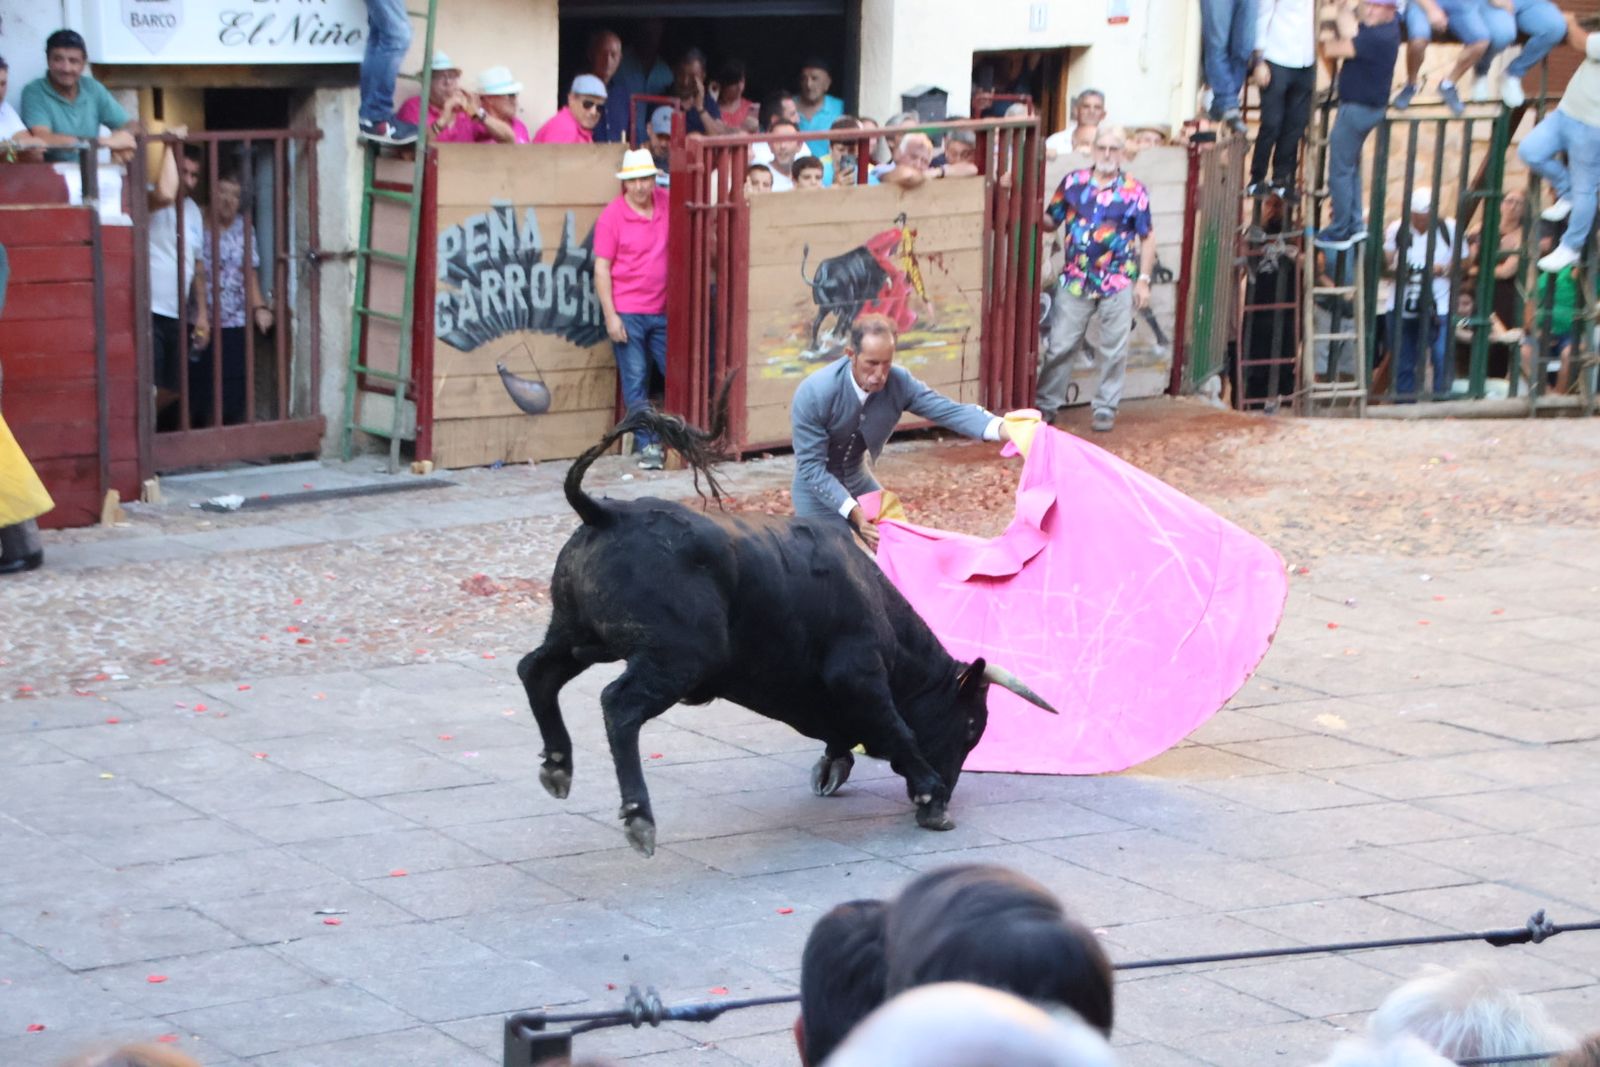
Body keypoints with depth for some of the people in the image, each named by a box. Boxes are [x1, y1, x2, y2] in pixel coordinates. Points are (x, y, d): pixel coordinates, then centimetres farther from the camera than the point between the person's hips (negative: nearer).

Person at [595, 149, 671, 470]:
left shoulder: (666, 202, 5)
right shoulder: (612, 215, -6)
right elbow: (601, 268, -6)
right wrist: (610, 315, -10)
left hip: (663, 311, 4)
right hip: (628, 313, -4)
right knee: (636, 383, 0)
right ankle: (648, 446, 6)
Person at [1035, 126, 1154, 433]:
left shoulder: (1134, 191, -1)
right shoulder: (1073, 183, 3)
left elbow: (1147, 237, 2)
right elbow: (1050, 222, 8)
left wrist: (1143, 280, -3)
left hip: (1118, 284, -1)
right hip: (1075, 280, 1)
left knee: (1113, 351, 5)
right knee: (1059, 346, 5)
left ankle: (1106, 408, 17)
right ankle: (1046, 404, 15)